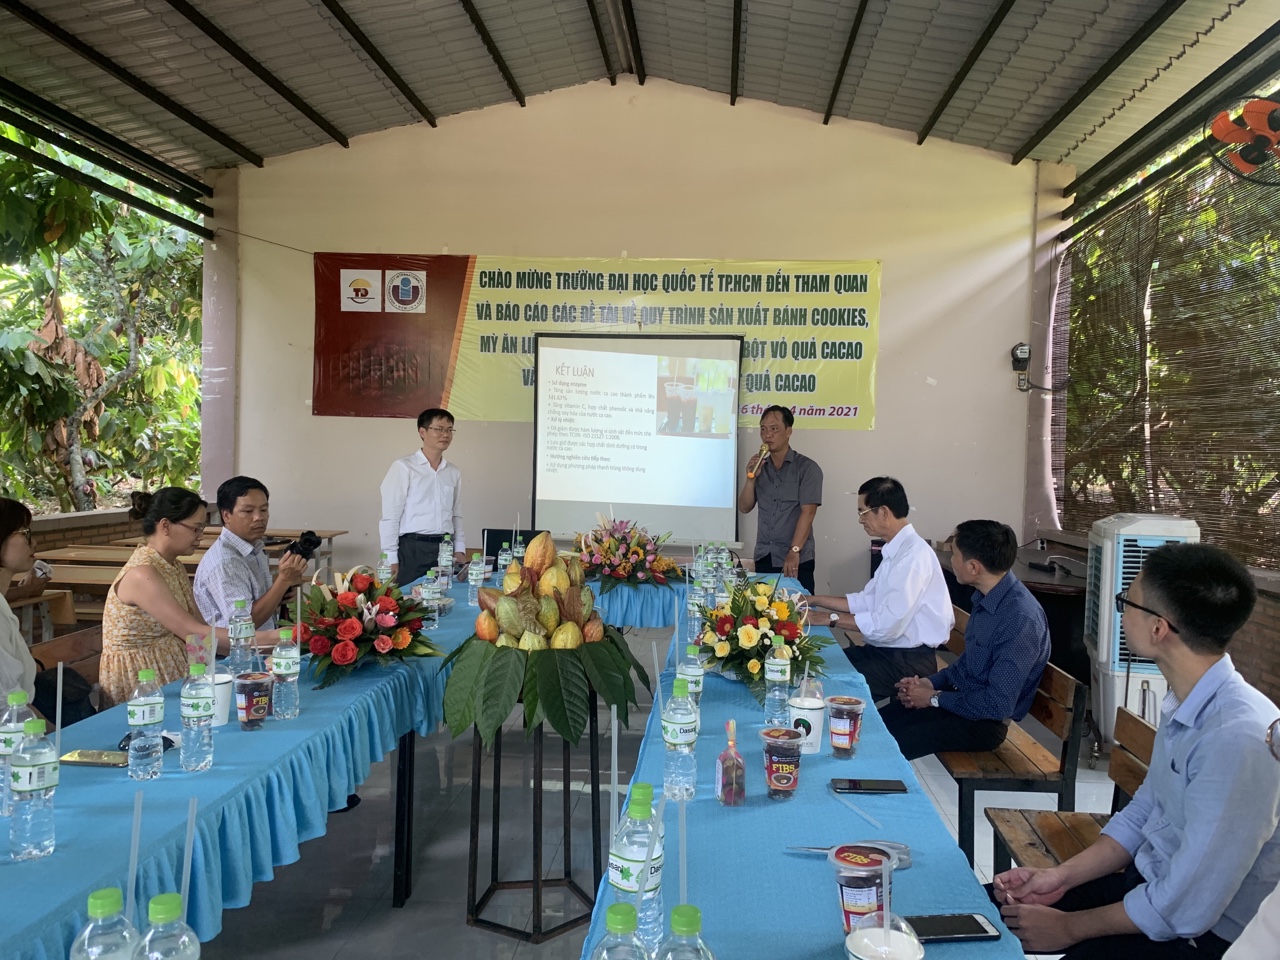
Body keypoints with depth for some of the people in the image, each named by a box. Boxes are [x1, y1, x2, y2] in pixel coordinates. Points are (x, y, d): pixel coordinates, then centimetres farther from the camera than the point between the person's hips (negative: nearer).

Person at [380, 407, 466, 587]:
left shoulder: (454, 473, 12)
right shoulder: (404, 467, -4)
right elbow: (390, 516, -5)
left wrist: (459, 549, 8)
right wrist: (391, 558, -8)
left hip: (446, 548, 5)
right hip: (414, 548, -5)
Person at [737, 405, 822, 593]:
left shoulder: (807, 468, -4)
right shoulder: (759, 466, 11)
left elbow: (808, 512, -12)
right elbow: (744, 508, 9)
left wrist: (794, 551, -20)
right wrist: (751, 478, -7)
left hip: (797, 560, -4)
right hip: (763, 558, 4)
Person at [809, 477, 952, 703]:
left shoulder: (914, 555, -22)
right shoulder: (895, 550, 8)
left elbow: (886, 625, -24)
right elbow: (867, 601, 17)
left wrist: (831, 618, -16)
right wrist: (815, 600, 11)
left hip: (910, 662, -9)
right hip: (887, 650, 9)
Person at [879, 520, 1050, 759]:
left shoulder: (1021, 620, -27)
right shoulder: (986, 597, 1)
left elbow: (998, 705, -25)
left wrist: (935, 698, -15)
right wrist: (931, 682, 1)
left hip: (983, 722, -8)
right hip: (960, 699, 8)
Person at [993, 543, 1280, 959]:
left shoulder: (1237, 738, -30)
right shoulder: (1186, 703, -2)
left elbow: (1187, 910, -26)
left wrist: (1069, 927, -13)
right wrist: (1061, 876, 2)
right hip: (1147, 884, 8)